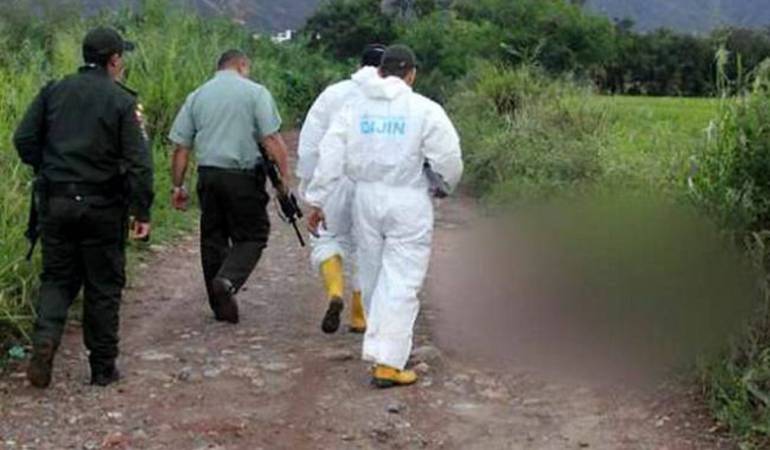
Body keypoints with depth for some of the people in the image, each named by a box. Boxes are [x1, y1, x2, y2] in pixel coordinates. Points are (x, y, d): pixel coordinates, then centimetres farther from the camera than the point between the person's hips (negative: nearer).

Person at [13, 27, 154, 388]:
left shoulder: (53, 91, 5)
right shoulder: (122, 100, -7)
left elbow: (24, 139, 3)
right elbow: (138, 162, -12)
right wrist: (142, 212, -7)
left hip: (54, 200, 3)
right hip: (102, 205, -3)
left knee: (57, 277, 15)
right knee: (103, 286, 8)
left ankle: (45, 339, -10)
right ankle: (103, 368, 15)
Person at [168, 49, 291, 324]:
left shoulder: (197, 96, 12)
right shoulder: (255, 92, 0)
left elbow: (181, 147, 9)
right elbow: (271, 139, -9)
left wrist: (178, 186, 15)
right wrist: (285, 176, -7)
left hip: (208, 175, 4)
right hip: (243, 175, -4)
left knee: (213, 238, 12)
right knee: (253, 235, 6)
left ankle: (221, 307, 16)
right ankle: (228, 280, -18)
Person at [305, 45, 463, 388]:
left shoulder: (355, 107, 4)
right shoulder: (425, 110, -6)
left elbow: (330, 156, 1)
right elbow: (449, 160, -7)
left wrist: (317, 200, 7)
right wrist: (445, 186, 15)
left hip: (366, 198, 4)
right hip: (408, 203, -4)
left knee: (373, 278, 17)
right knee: (401, 283, -3)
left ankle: (383, 344, 30)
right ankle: (387, 362, -7)